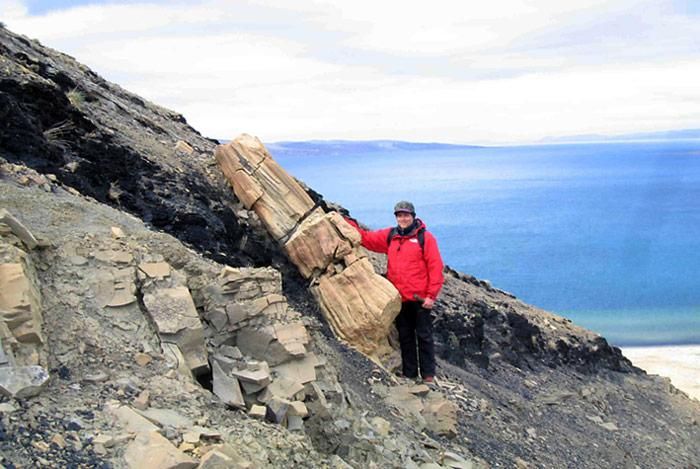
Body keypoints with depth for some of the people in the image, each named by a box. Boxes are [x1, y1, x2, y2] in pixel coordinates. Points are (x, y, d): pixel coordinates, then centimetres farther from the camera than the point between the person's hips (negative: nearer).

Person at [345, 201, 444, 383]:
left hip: (420, 299, -5)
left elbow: (435, 267, -9)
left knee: (424, 337, 4)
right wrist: (349, 224, 3)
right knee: (405, 337, 12)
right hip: (399, 299, 5)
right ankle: (409, 374, 21)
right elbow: (366, 238, 15)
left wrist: (431, 295, -12)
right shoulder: (389, 236, 9)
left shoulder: (425, 237, -6)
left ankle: (428, 374, 12)